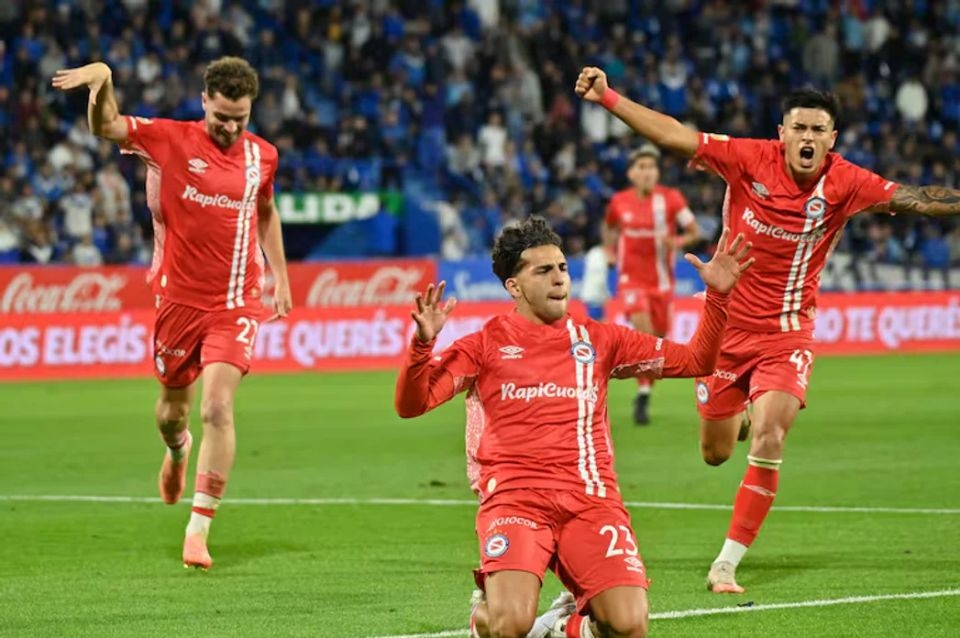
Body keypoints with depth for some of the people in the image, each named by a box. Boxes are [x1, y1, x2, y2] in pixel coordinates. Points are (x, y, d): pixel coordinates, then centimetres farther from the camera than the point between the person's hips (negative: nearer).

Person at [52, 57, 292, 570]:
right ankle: (178, 452, 54)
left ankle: (198, 531, -13)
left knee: (218, 407, -16)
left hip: (235, 304, 0)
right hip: (179, 298, 0)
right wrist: (101, 81, -32)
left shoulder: (262, 156, 3)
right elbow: (105, 126, -13)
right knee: (172, 408, 14)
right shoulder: (171, 140, -6)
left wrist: (280, 276, 21)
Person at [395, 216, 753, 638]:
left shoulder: (597, 340, 16)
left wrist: (717, 295, 5)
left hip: (590, 499, 3)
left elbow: (695, 360, 19)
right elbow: (411, 405, 0)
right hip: (514, 498, -2)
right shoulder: (485, 345, 9)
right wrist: (423, 343, -18)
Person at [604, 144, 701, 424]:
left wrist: (678, 241, -23)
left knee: (658, 339, 9)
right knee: (644, 330, -23)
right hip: (631, 278, -1)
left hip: (661, 281, 1)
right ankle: (643, 394, -18)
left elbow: (694, 232, -4)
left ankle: (644, 394, 32)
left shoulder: (670, 199, -7)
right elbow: (610, 228, 20)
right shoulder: (619, 202, -2)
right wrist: (612, 247, 5)